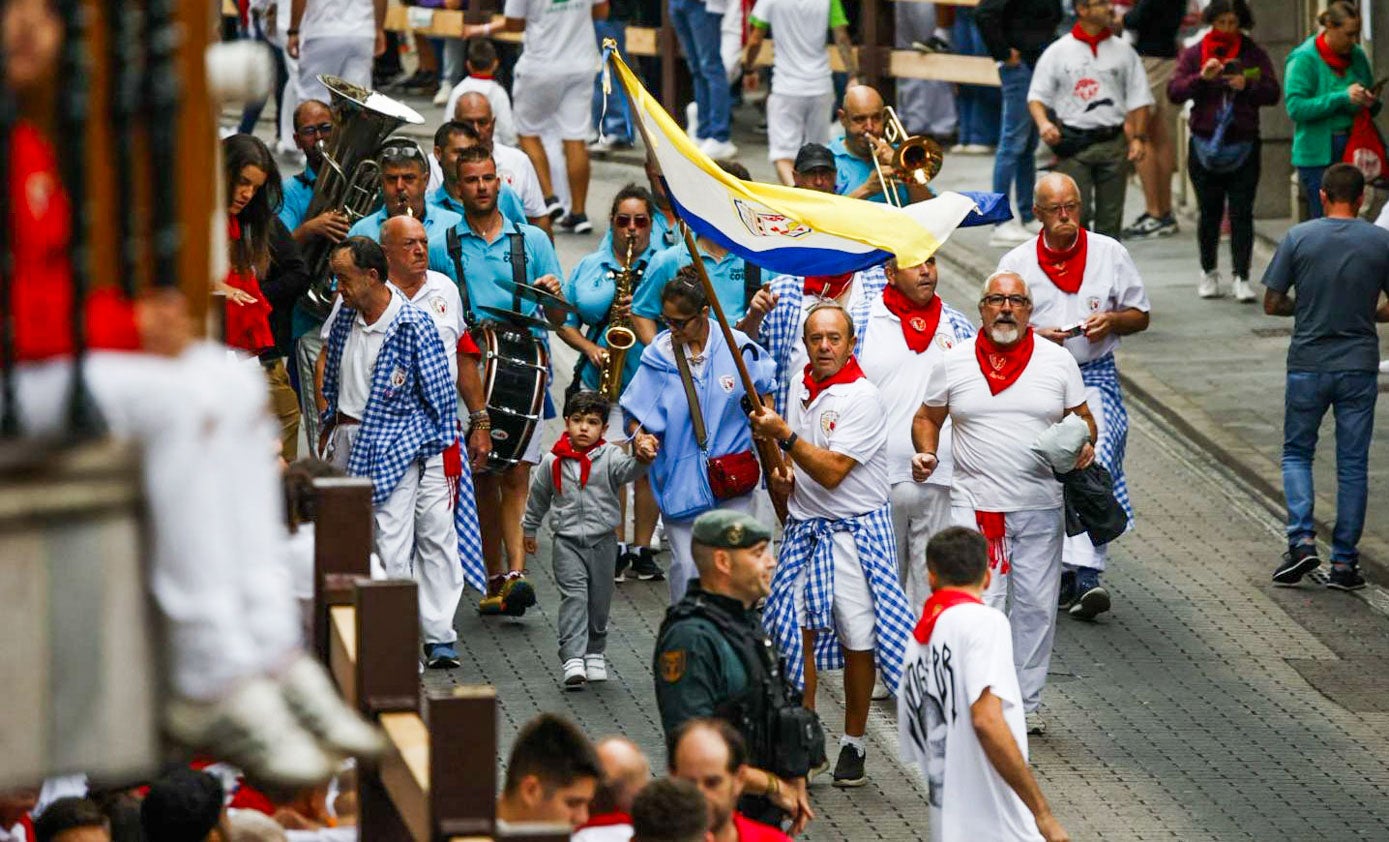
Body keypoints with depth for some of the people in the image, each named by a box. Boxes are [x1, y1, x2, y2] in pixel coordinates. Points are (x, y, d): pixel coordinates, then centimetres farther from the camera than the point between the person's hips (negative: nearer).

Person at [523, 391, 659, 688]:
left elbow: (626, 471, -27)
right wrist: (529, 530, 25)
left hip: (603, 540, 1)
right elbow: (538, 497, 16)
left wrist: (642, 459, -50)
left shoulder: (609, 457, -5)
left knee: (599, 602, 11)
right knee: (573, 597, -14)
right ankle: (573, 660, -20)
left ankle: (594, 653, 31)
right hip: (567, 541, -1)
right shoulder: (553, 462, 1)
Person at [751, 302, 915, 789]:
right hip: (804, 526, 6)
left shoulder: (861, 397, -16)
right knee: (797, 629, 2)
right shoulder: (800, 389, 7)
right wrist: (780, 476, 4)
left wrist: (784, 435, -23)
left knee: (857, 638, 1)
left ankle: (854, 743, 13)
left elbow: (832, 472, -22)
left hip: (854, 529, -6)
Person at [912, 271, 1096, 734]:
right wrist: (926, 453, -3)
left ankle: (1025, 702, 18)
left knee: (1036, 606, 6)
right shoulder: (955, 362, 4)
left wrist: (1085, 444, -9)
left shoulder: (1058, 361, 6)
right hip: (975, 502, -2)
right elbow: (927, 417, 15)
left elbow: (1082, 417, 12)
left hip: (1040, 506, 2)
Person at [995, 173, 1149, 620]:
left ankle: (1085, 573, -23)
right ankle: (1063, 572, 16)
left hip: (1095, 379, -1)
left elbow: (1140, 316, 12)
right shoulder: (1017, 263, 4)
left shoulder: (1109, 253, 6)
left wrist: (1111, 320, -10)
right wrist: (1035, 335, -13)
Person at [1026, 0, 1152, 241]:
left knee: (1110, 218, 6)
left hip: (1113, 142, 2)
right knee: (1076, 213, -9)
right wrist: (1043, 123, -17)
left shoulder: (1123, 52, 9)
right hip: (1072, 144, -2)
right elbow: (1037, 96, 3)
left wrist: (1138, 138, -2)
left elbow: (1138, 100, 9)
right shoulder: (1057, 53, 3)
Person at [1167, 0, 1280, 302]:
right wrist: (1202, 77, -21)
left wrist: (1247, 85, -19)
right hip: (1205, 145, 0)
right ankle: (1208, 273, 21)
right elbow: (1174, 92, -5)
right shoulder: (1194, 54, 5)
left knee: (1241, 213, -5)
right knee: (1209, 212, 6)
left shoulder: (1254, 54, 6)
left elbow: (1273, 93, 0)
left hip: (1244, 146, 0)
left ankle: (1241, 277, -5)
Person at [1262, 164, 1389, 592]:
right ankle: (1344, 561, 7)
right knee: (1352, 464, 7)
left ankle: (1302, 540, -5)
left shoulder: (1298, 238, -5)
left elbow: (1272, 303, -1)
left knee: (1296, 453, 14)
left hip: (1308, 364, 0)